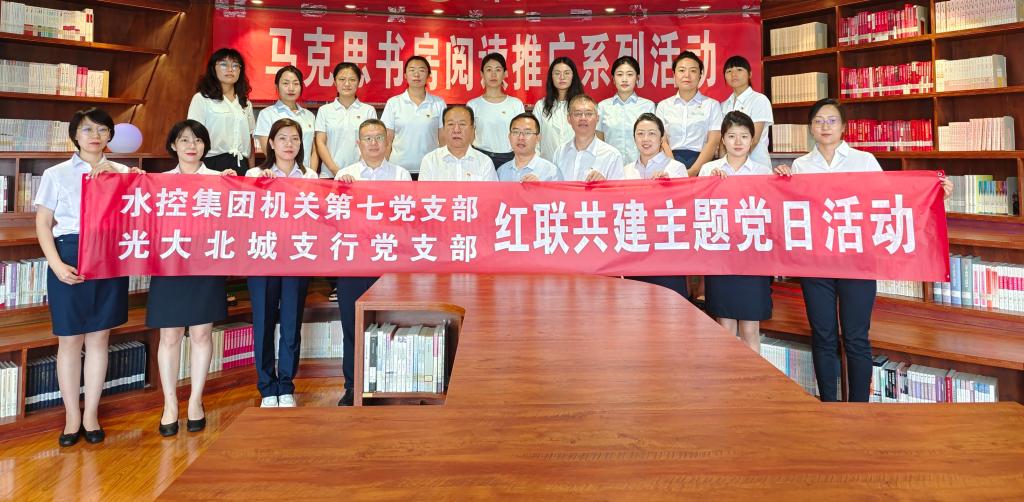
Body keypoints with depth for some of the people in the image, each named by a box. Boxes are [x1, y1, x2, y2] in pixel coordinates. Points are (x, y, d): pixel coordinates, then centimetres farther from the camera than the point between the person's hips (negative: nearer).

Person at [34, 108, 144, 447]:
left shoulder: (123, 173, 9)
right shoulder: (56, 175, 4)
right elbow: (43, 224, 2)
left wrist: (112, 174, -6)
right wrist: (57, 265, -11)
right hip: (70, 259, -1)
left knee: (98, 339, 8)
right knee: (70, 340, 4)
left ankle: (91, 414, 19)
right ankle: (72, 416, 18)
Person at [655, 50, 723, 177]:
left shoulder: (712, 105, 11)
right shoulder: (663, 106, 15)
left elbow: (713, 142, 1)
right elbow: (662, 141, 6)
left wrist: (693, 171, -14)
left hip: (702, 163, 0)